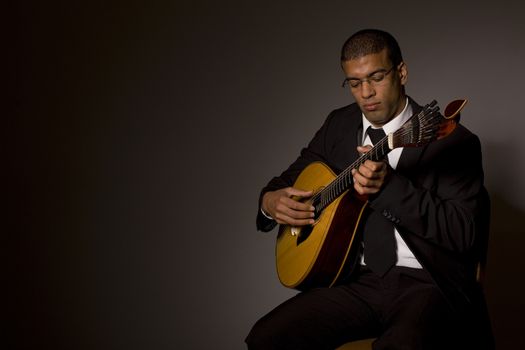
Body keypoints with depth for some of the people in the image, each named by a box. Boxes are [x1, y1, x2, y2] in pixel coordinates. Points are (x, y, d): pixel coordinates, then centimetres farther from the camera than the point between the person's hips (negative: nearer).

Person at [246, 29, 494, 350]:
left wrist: (390, 185, -25)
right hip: (356, 279, 5)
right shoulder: (338, 125, 11)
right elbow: (292, 177, 23)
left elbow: (462, 233, -14)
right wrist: (270, 201, -1)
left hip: (426, 283, -5)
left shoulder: (451, 140, -6)